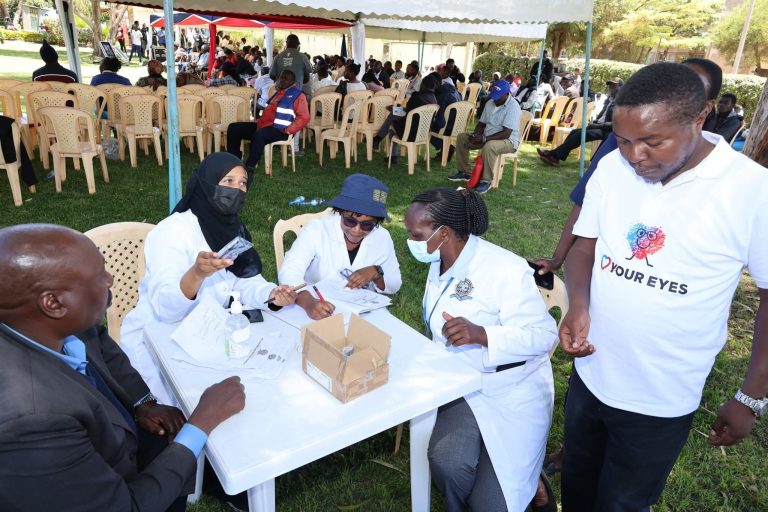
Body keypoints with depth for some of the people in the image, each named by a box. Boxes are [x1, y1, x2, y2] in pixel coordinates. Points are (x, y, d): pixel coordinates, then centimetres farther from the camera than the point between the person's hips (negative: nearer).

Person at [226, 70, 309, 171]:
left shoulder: (298, 95, 0)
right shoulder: (278, 92, 25)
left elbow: (304, 117, -11)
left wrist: (287, 131, -19)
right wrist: (260, 120, 16)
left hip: (279, 130, -9)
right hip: (263, 125, 9)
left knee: (258, 135, -40)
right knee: (233, 128, 1)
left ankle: (249, 167, -31)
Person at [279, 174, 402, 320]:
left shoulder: (382, 238, -4)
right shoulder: (317, 229, -15)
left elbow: (394, 285, 6)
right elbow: (289, 273, -24)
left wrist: (376, 273, -14)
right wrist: (308, 303, -43)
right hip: (318, 313, -1)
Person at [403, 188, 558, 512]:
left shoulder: (506, 270, -22)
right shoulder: (440, 265, 3)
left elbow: (543, 334, -24)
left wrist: (481, 334, -39)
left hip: (512, 394, -5)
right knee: (446, 462, -25)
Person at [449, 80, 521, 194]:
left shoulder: (513, 107, -21)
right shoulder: (490, 103, 4)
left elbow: (506, 133, -27)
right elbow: (481, 123, 12)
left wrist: (484, 139, -32)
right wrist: (476, 134, -10)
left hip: (508, 140, -8)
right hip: (486, 138, 8)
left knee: (488, 146, -40)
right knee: (461, 137, -1)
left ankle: (486, 181, -25)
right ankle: (465, 172, 5)